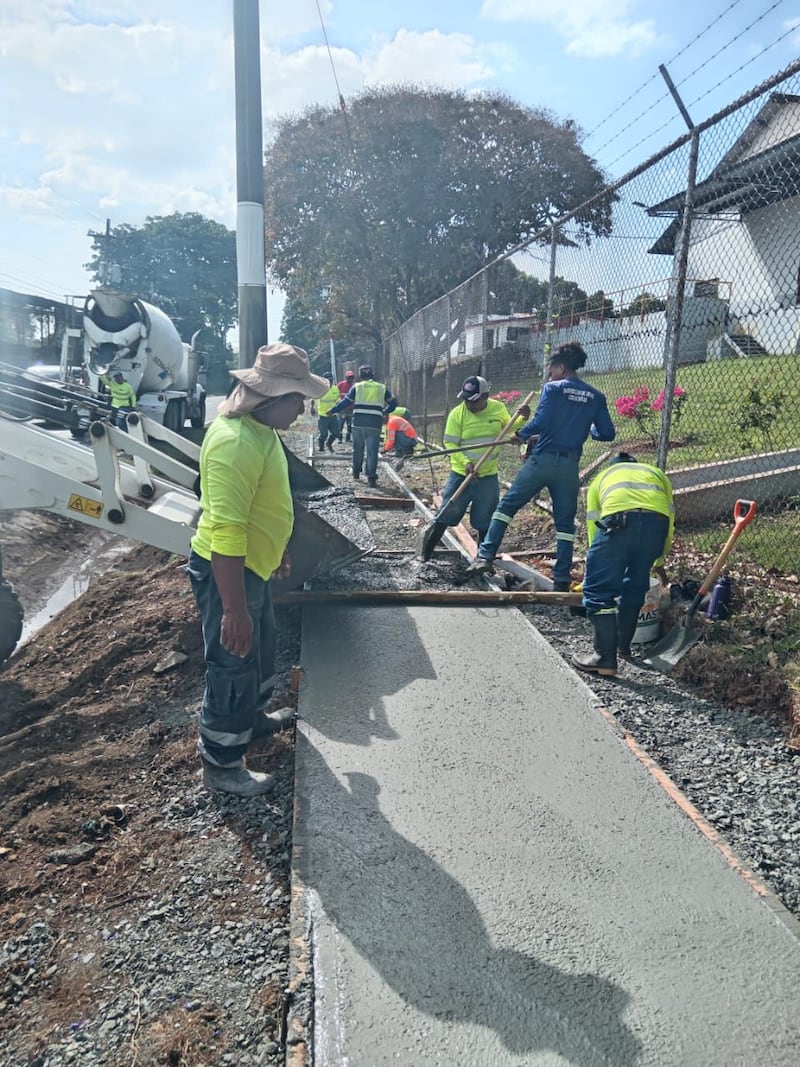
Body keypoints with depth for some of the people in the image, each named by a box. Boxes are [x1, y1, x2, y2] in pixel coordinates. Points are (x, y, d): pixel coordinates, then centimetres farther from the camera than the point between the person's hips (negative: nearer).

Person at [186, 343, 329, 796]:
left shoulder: (260, 428, 5)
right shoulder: (235, 442, -29)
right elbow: (226, 532, -32)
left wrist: (278, 549, 27)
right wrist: (234, 609, -31)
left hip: (252, 564, 10)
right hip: (225, 570, -10)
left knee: (262, 647, 26)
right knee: (233, 664, 4)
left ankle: (253, 716, 50)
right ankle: (221, 764, 22)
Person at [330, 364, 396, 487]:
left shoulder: (357, 387, 6)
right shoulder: (382, 388, 11)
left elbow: (345, 402, 4)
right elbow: (393, 403, 18)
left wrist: (333, 411, 15)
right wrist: (384, 412, 33)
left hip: (359, 423, 0)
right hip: (375, 424, 0)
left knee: (358, 449, 18)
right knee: (372, 451, 1)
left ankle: (356, 473, 29)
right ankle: (371, 477, -4)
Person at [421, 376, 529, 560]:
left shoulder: (498, 408, -2)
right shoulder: (457, 414, -12)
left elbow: (508, 428, 16)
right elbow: (450, 443, -11)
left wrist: (522, 419, -3)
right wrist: (465, 461, -24)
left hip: (488, 477, 2)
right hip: (461, 475, -2)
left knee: (484, 523, 10)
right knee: (445, 516, 2)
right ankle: (425, 554, 19)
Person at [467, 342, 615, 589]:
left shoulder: (553, 389, -3)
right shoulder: (596, 397, 9)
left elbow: (540, 422, -15)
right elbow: (608, 433, 8)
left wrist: (521, 434, 3)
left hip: (542, 460, -3)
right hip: (569, 465, 3)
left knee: (507, 505, 8)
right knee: (565, 522, 9)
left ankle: (486, 556, 3)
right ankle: (561, 580, 9)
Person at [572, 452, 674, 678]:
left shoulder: (601, 477, 35)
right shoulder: (657, 473, 40)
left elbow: (593, 527, 29)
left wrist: (606, 565, 41)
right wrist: (658, 562, 49)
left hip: (618, 519, -3)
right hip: (657, 520, 3)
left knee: (599, 588, 6)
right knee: (635, 587, 22)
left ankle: (606, 657, 2)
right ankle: (623, 646, 35)